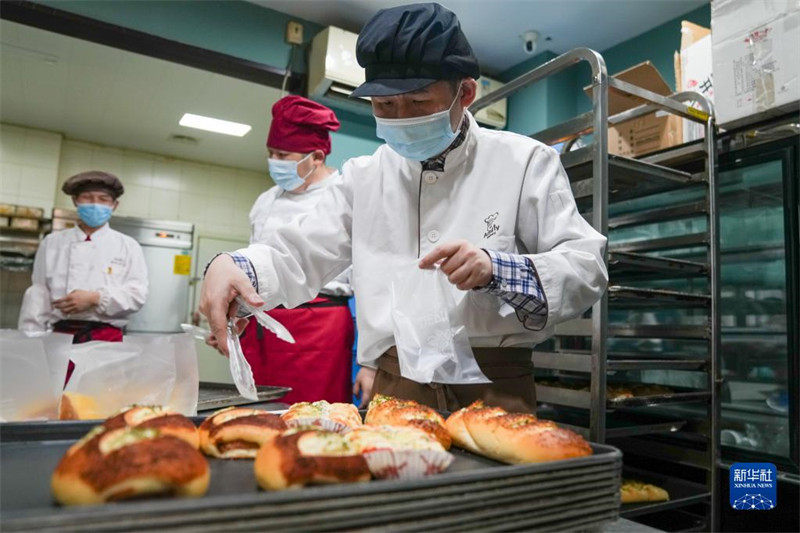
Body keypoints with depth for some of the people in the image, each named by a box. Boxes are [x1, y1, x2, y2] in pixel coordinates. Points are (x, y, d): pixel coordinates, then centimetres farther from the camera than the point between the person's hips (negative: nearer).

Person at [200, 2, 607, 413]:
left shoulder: (524, 162, -1)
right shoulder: (363, 177, 10)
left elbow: (587, 268, -5)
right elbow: (299, 255, 7)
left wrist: (497, 270, -22)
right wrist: (233, 266, -14)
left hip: (494, 388, -2)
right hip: (394, 387, 3)